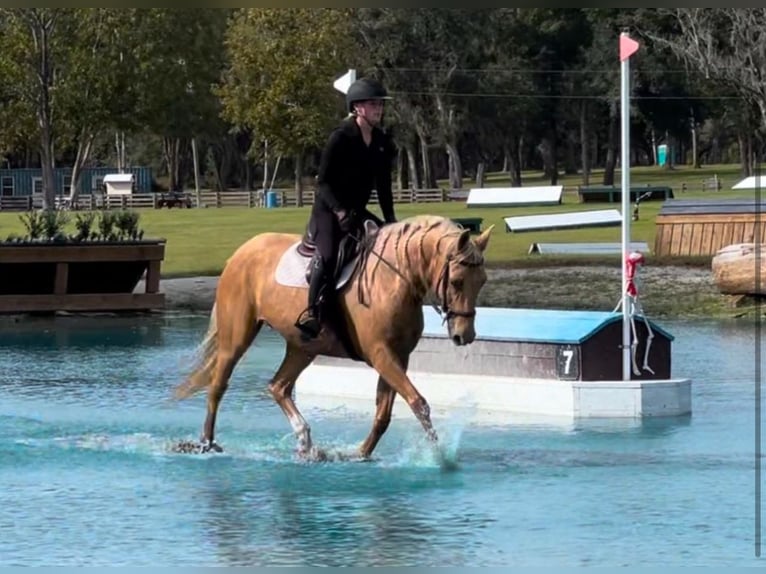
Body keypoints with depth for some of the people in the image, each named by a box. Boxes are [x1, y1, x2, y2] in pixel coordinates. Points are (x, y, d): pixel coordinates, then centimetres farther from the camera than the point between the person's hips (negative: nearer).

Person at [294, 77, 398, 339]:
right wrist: (340, 211, -27)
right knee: (329, 253, -30)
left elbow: (383, 185, 13)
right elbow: (323, 181, -15)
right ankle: (312, 313, -29)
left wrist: (389, 219, 5)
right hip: (328, 210, -8)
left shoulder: (382, 142, 6)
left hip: (357, 212, 8)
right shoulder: (341, 138, -13)